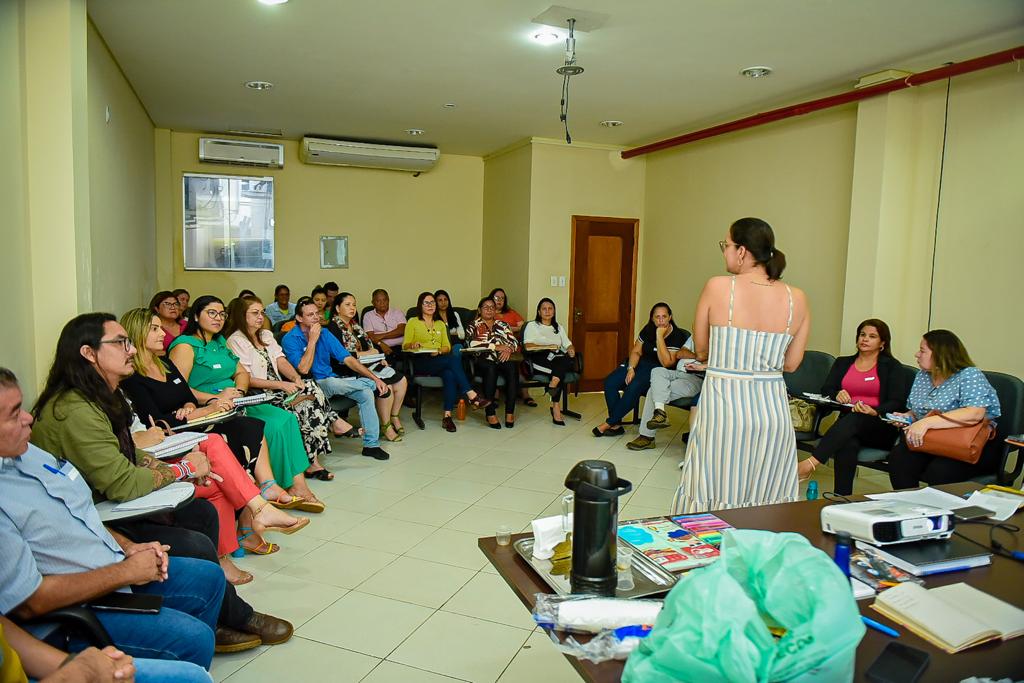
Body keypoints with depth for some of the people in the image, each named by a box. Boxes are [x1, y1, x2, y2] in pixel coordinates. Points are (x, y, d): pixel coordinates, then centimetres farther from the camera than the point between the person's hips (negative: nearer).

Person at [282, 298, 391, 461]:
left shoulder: (324, 333, 6)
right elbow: (303, 369, -21)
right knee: (332, 383, -37)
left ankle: (371, 444, -10)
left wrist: (376, 378, -11)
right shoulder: (290, 339, -9)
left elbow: (347, 359, 0)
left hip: (331, 381, 5)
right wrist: (312, 340, -19)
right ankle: (373, 385, -10)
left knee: (366, 393, -18)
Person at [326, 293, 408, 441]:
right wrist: (363, 353, -12)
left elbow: (370, 344, 22)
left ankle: (394, 416, 10)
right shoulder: (333, 327, -9)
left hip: (368, 364, 9)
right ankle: (385, 426, -12)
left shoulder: (354, 325, 18)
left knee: (401, 380, -5)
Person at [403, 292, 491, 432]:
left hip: (441, 361, 4)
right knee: (454, 358, -32)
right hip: (421, 362, -4)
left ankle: (447, 415, -35)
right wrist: (413, 345, -18)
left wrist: (438, 351, -5)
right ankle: (471, 395, -36)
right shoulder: (413, 322, 13)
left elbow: (447, 347, 17)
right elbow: (404, 346, 5)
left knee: (450, 374, -34)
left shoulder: (440, 324, 27)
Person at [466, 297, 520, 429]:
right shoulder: (473, 326, 15)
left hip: (503, 358, 3)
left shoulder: (503, 325, 24)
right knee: (491, 368, -38)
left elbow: (514, 342, 10)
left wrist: (509, 349, -15)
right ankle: (490, 413, -36)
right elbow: (472, 343, -7)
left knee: (512, 367, -33)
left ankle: (510, 412, -32)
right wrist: (497, 346, -12)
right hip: (484, 360, -3)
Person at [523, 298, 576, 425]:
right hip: (539, 359, -4)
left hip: (558, 359, 4)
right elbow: (528, 346, -3)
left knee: (569, 359, -34)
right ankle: (556, 406, -35)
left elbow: (568, 344, 18)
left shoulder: (559, 328, 29)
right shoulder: (532, 325, 13)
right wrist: (548, 347, -15)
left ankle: (553, 385, -43)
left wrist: (571, 350, -7)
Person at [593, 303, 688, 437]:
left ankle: (609, 423, -19)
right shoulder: (648, 330, 6)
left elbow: (666, 363, -20)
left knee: (634, 387, -33)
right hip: (641, 364, 6)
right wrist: (631, 369, -11)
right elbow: (635, 351, 8)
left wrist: (659, 337, -22)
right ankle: (616, 426, -14)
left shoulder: (677, 336, -11)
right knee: (610, 382, -17)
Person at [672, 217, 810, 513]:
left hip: (723, 406, -3)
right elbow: (791, 364, 7)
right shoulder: (797, 299, 0)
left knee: (714, 500, 8)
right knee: (767, 503, 15)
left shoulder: (718, 287, -8)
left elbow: (701, 351, 1)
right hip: (773, 410, 3)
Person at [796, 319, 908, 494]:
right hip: (847, 423, 2)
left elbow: (897, 403, 0)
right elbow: (825, 390, 11)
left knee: (854, 419, -39)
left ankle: (811, 463, -55)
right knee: (847, 444, -36)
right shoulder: (843, 363, 22)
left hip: (880, 429, -2)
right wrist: (837, 394, -15)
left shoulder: (891, 366, 12)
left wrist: (874, 411, -21)